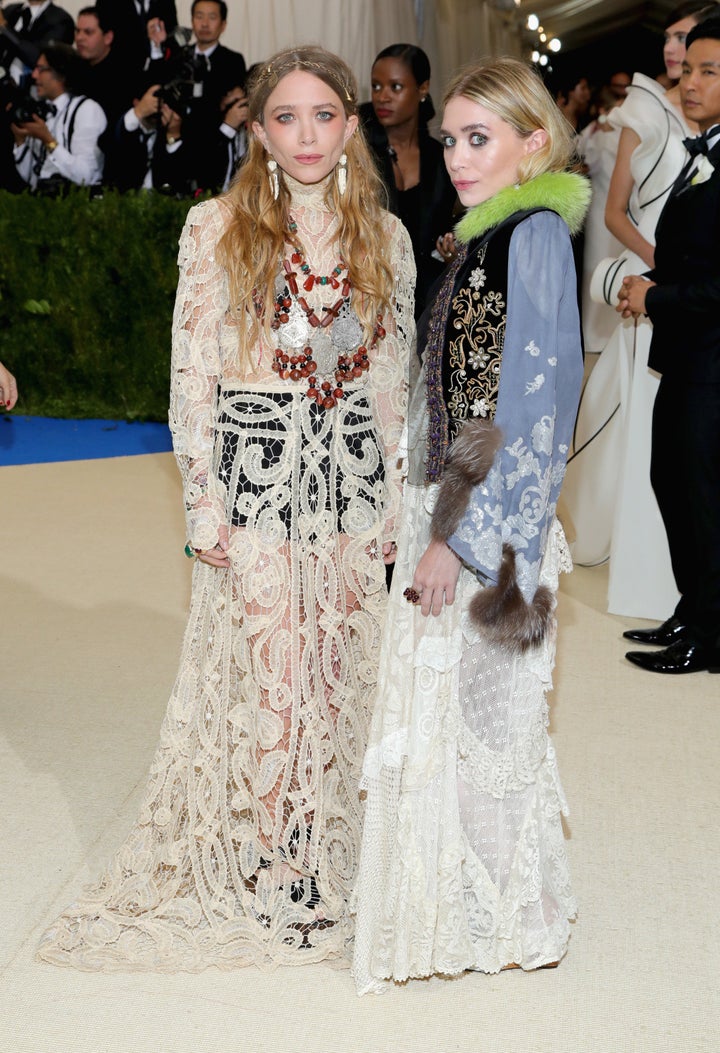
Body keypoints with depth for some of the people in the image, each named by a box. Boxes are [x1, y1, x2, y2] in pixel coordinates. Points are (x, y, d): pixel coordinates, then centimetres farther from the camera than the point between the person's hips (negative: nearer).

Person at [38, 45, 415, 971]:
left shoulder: (384, 235, 7)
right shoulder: (216, 229, -2)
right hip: (256, 475, -3)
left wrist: (396, 496, 7)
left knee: (338, 678, 9)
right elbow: (192, 374, -4)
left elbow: (394, 378, 10)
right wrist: (203, 504, -8)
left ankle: (323, 855, 27)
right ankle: (271, 881, 18)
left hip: (353, 478, 3)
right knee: (267, 676, 1)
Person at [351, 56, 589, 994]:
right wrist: (430, 521, 15)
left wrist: (460, 536, -21)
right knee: (437, 701, 16)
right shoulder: (484, 238, 13)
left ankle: (500, 916, 22)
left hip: (492, 518, -9)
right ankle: (455, 900, 32)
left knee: (475, 710, 3)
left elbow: (530, 402, -20)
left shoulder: (536, 235, -14)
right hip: (451, 509, 9)